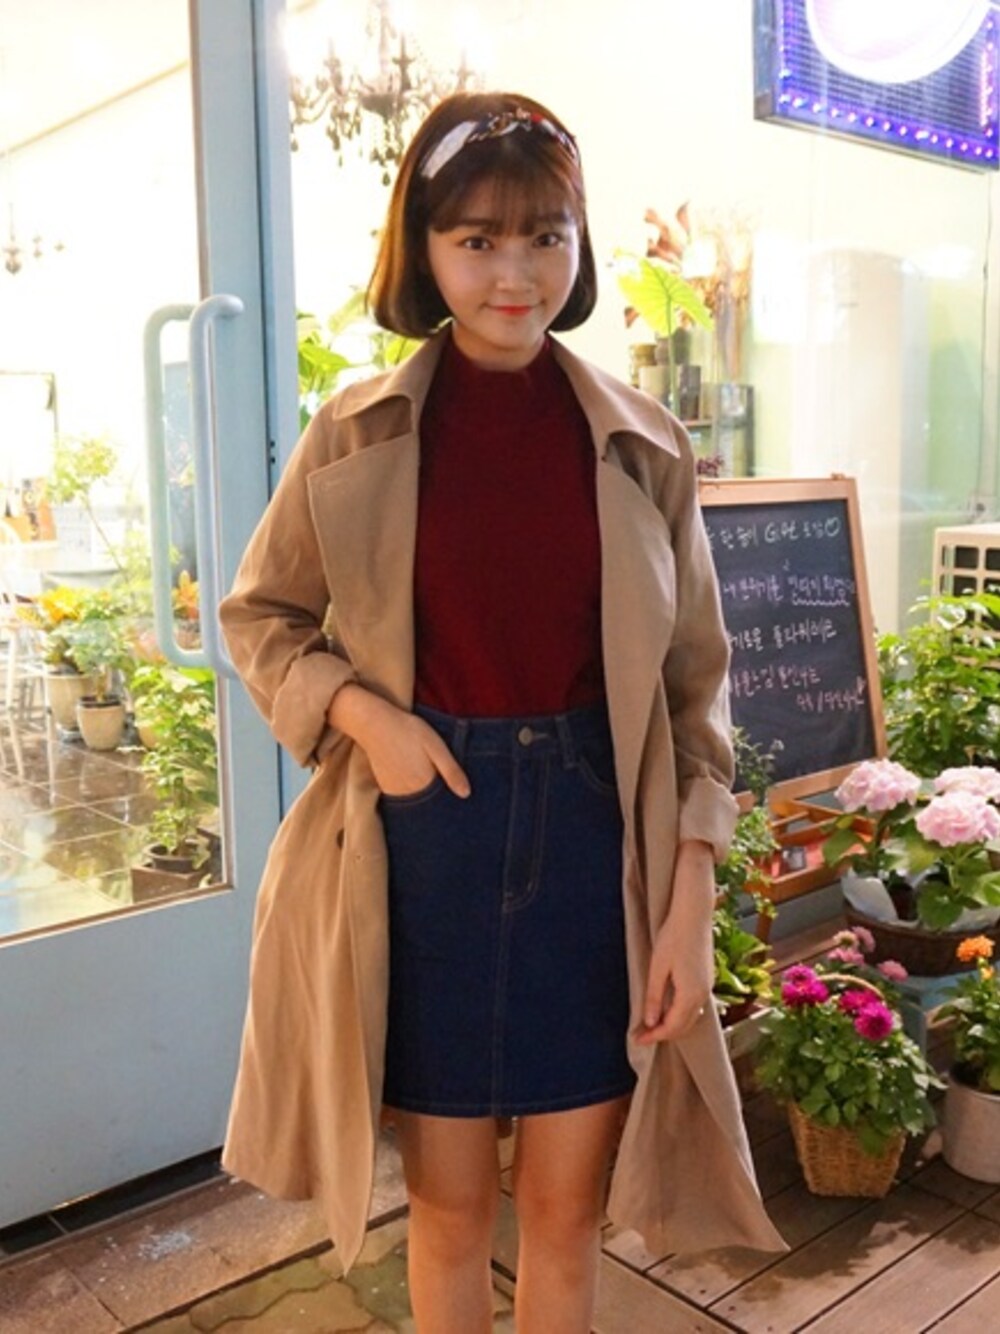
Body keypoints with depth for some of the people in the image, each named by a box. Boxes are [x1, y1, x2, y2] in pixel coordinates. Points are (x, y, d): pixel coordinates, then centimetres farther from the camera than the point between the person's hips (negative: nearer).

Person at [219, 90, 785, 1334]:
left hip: (597, 833, 1)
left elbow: (693, 677, 3)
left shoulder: (642, 444, 0)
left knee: (567, 1205, 14)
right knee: (449, 1202, 15)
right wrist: (364, 711, -11)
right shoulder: (357, 435, -2)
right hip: (425, 835, 0)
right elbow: (259, 614, 8)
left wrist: (692, 896, -4)